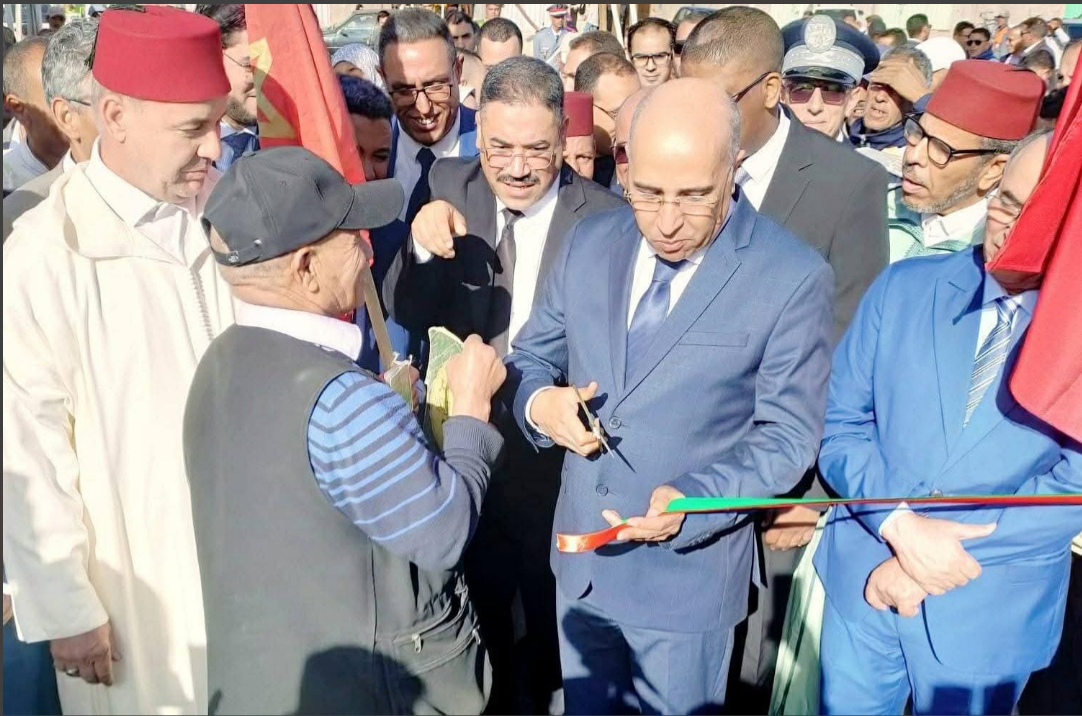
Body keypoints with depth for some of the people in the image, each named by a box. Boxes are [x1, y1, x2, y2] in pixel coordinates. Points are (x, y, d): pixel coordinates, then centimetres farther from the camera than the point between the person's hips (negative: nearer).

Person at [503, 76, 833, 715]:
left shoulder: (794, 278, -16)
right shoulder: (592, 243, -1)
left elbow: (787, 436, -12)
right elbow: (531, 357, 8)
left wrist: (691, 502, -28)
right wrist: (540, 401, -15)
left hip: (690, 573, -4)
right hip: (579, 558, 5)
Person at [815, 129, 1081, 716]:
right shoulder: (903, 287, -3)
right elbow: (840, 425, -4)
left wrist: (951, 547, -18)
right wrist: (902, 526, -18)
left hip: (992, 613, -1)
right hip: (864, 582, 2)